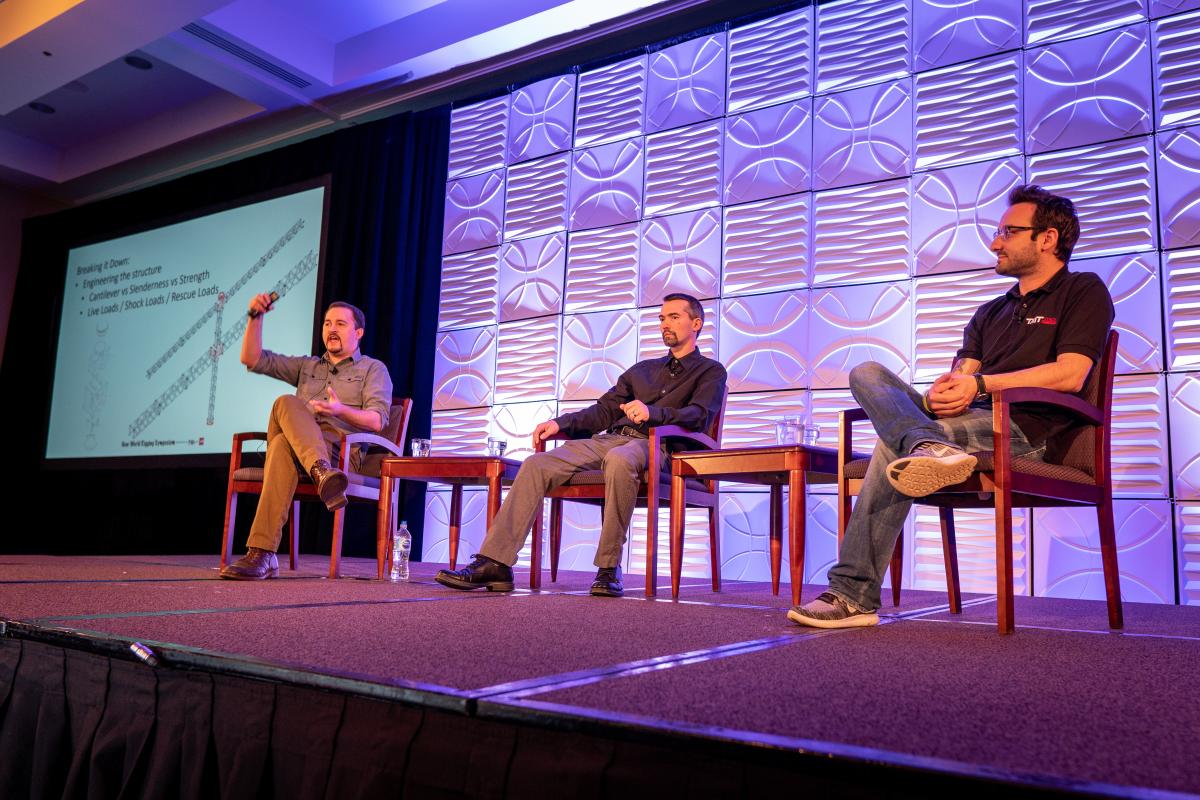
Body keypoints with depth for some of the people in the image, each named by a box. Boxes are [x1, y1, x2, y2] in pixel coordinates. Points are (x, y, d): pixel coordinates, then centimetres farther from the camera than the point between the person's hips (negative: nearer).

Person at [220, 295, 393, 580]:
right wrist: (255, 318, 10)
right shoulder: (307, 366, 32)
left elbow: (377, 420, 0)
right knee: (287, 404, -34)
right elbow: (253, 360, 24)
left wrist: (341, 410, -19)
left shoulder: (373, 369, 16)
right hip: (297, 448, 4)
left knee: (284, 438, -37)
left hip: (343, 449, -3)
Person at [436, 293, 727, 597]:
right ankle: (495, 563, -24)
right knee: (537, 464, -18)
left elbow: (699, 415, -6)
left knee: (619, 459, -42)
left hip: (653, 446, -6)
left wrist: (652, 412, -26)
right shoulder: (642, 369, 32)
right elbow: (603, 411, 24)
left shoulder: (710, 371, 14)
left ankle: (609, 569, -31)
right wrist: (560, 423, 6)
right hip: (609, 439, 6)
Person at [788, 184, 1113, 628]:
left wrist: (980, 384, -15)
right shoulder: (990, 312, 31)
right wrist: (941, 391, -11)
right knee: (866, 373, -16)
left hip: (1023, 429, -7)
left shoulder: (1083, 291, 9)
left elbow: (1070, 374, -8)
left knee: (894, 442, -30)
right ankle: (929, 447, -44)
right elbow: (961, 374, 16)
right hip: (971, 422, 7)